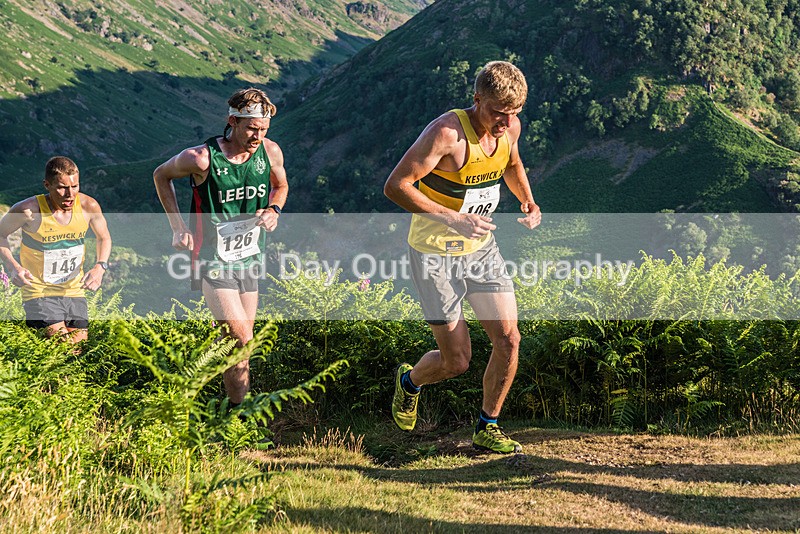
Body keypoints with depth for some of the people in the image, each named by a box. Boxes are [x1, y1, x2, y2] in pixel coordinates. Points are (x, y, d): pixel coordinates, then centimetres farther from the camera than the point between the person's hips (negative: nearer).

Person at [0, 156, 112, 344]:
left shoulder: (88, 206, -11)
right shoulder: (30, 210, -20)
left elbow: (104, 237, 8)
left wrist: (100, 267, -11)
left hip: (74, 292, 4)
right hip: (39, 292, -4)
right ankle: (32, 322, 13)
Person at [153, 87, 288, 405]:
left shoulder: (270, 152, -6)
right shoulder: (202, 158, -19)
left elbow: (280, 185, 17)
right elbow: (161, 176, 1)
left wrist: (273, 210, -5)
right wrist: (178, 227, -4)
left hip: (248, 259, 5)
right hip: (213, 261, -5)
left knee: (241, 343, 12)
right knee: (241, 342, -14)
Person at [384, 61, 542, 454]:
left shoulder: (510, 128, -3)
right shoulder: (447, 133, -26)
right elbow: (395, 186, -26)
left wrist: (528, 201, 2)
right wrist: (451, 218, -33)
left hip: (481, 248, 6)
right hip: (435, 255, -6)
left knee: (508, 339, -3)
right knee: (456, 362, -2)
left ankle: (487, 428, 17)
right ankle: (409, 381, 33)